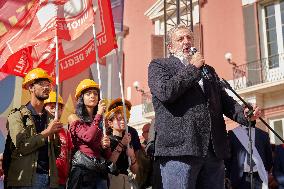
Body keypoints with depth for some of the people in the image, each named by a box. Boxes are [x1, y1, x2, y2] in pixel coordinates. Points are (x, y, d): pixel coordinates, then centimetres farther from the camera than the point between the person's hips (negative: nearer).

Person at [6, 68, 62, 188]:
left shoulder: (50, 118, 12)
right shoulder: (17, 115, -2)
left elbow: (56, 153, 13)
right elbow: (21, 147, -15)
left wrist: (55, 135, -5)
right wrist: (47, 132, -9)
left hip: (49, 179, 5)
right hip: (25, 179, -4)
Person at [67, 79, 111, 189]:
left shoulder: (101, 122, 16)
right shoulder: (74, 118, 2)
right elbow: (88, 137, -17)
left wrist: (106, 146, -4)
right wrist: (99, 114, -9)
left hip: (100, 171, 5)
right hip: (82, 171, -5)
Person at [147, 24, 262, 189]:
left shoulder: (208, 70, 28)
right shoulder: (159, 65, 10)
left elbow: (224, 100, 20)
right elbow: (165, 92, -10)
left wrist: (244, 114, -1)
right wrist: (193, 68, 0)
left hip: (214, 151, 5)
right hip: (180, 148, -5)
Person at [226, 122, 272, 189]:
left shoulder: (263, 135, 9)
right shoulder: (233, 134, 4)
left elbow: (269, 157, 14)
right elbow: (228, 156, 5)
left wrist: (266, 174, 7)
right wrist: (230, 176, 2)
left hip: (258, 177, 2)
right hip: (240, 177, -1)